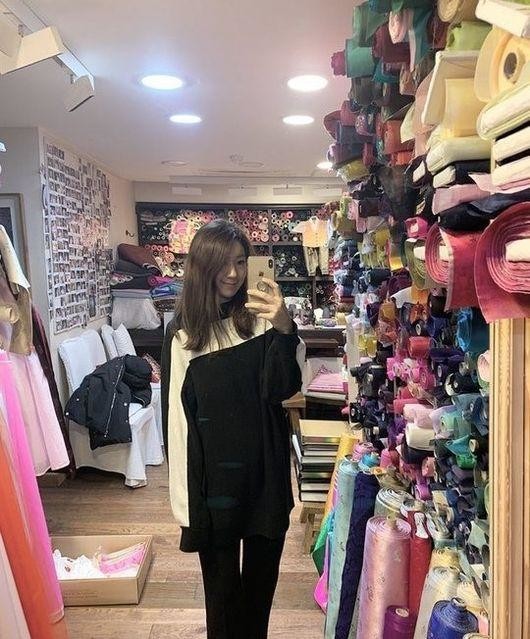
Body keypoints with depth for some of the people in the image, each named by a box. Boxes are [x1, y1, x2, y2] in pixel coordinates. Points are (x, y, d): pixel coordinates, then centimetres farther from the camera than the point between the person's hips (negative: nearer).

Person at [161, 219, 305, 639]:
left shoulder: (260, 320, -3)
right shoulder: (184, 332, -8)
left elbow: (282, 388, -12)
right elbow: (178, 419, -6)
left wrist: (285, 330, -30)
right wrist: (186, 500, -6)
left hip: (265, 472, 2)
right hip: (214, 477, -2)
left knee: (262, 577, 18)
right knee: (222, 584, 12)